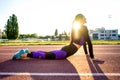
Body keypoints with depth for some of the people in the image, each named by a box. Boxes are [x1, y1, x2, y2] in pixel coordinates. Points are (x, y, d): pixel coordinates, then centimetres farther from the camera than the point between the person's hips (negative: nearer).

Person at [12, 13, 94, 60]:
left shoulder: (77, 27, 22)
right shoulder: (84, 27, -7)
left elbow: (84, 41, 30)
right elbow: (89, 42, -10)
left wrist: (86, 53, 35)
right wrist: (92, 56, -3)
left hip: (67, 49, 9)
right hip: (67, 51, -9)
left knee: (48, 53, 11)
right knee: (46, 55, -14)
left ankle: (28, 52, 11)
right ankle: (25, 54, -17)